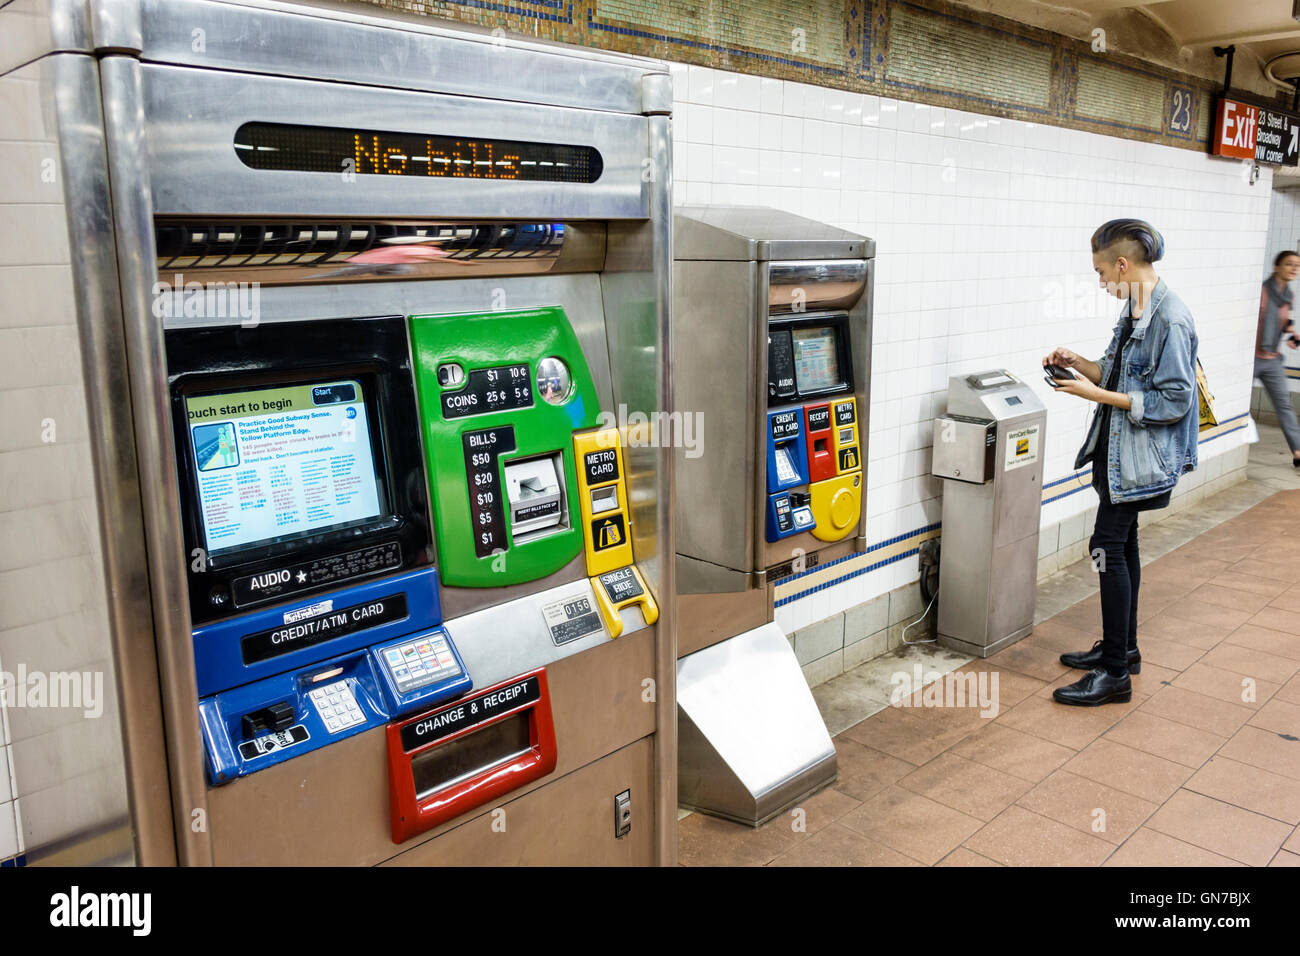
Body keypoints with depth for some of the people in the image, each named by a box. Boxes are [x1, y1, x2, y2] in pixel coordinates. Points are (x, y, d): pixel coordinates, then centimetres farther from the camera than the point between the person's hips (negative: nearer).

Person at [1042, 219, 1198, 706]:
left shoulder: (1170, 321, -20)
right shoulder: (1136, 310, 9)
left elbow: (1172, 402, -22)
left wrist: (1096, 393, -21)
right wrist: (1080, 363, 3)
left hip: (1141, 456, -10)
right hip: (1117, 448, 10)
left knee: (1109, 546, -8)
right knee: (1121, 543, 17)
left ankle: (1115, 673, 1)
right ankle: (1123, 647, 31)